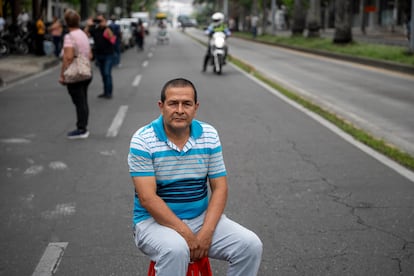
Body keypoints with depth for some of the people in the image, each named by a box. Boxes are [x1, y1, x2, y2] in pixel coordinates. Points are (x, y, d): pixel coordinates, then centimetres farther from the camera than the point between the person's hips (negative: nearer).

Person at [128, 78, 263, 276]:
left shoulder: (209, 135, 1)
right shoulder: (142, 140, -12)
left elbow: (219, 188, 0)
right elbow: (147, 198, -18)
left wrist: (206, 233, -15)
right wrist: (187, 235, -22)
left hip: (201, 217, 4)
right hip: (155, 220, -4)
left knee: (251, 245, -16)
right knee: (176, 250, -37)